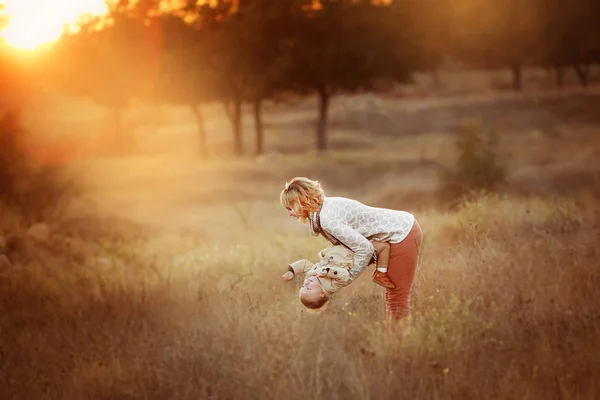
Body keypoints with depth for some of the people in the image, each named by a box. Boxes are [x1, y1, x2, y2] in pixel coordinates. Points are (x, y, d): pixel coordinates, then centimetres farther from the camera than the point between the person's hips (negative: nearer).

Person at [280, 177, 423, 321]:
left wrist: (349, 277, -10)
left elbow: (365, 248, -23)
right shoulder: (325, 206, 5)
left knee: (397, 298, -3)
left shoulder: (327, 220, -24)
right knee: (392, 294, 16)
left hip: (402, 234, -10)